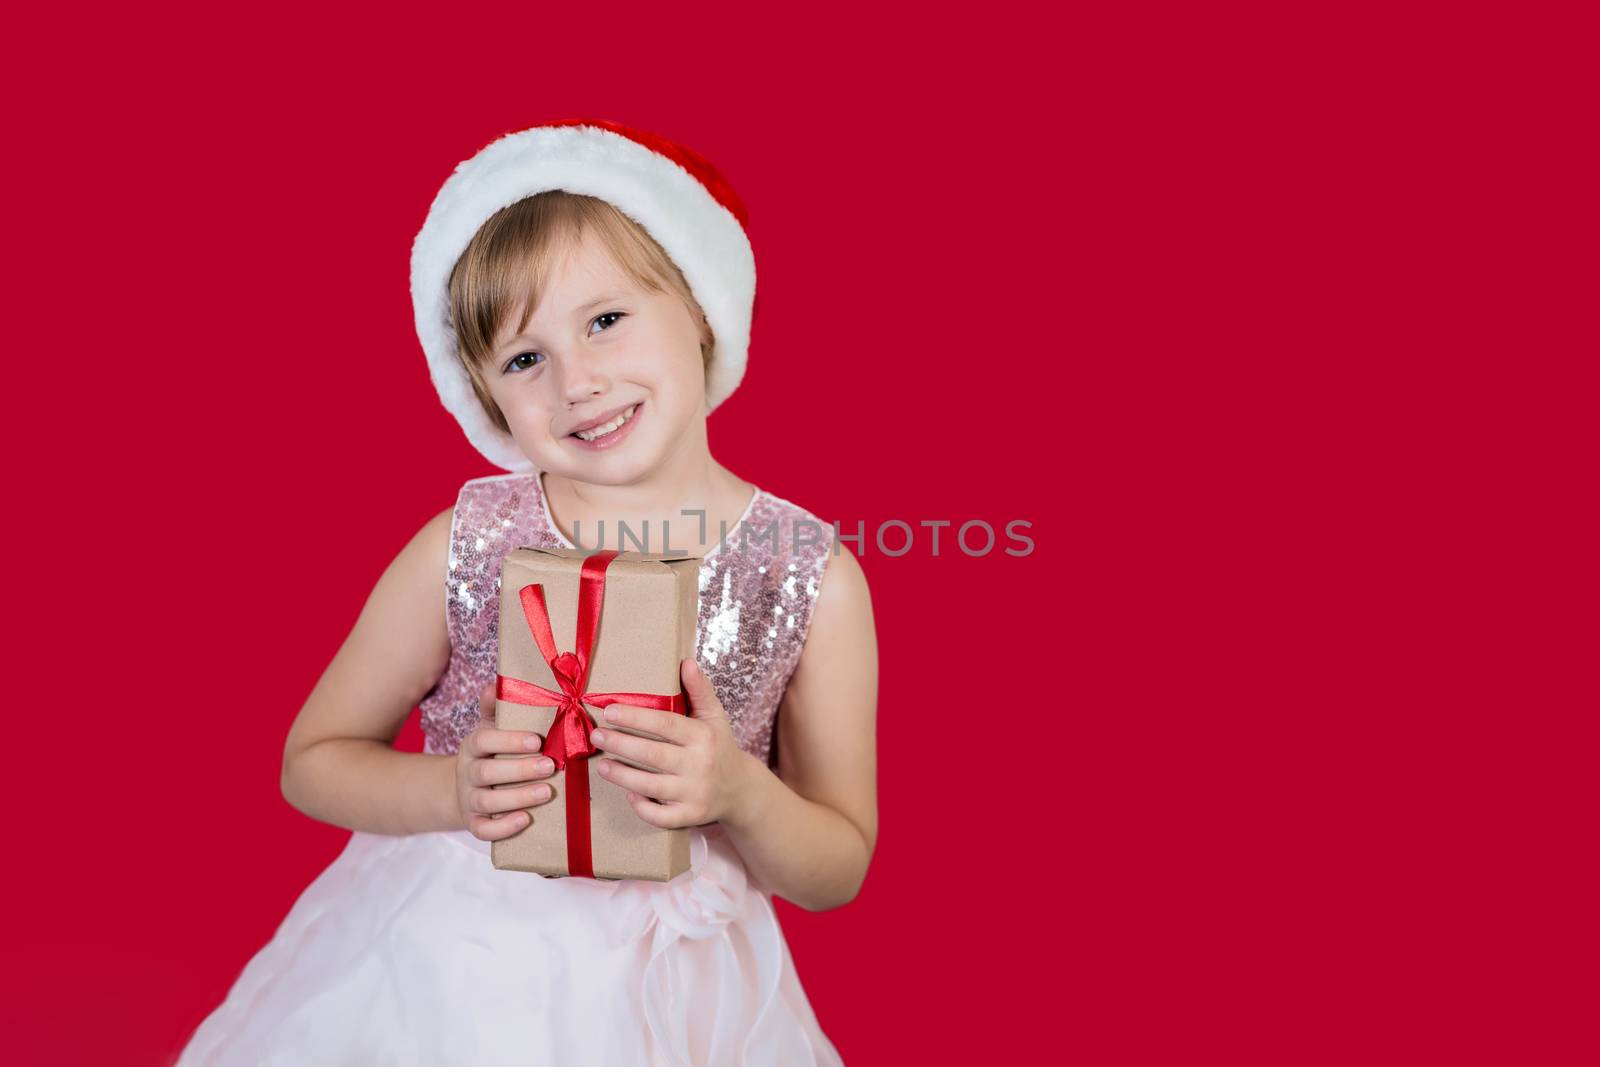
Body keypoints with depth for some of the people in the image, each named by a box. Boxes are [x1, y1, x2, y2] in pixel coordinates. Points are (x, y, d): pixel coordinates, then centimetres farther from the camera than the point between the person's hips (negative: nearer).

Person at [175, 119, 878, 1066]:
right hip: (442, 975, 0)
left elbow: (838, 872, -4)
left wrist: (738, 792, -24)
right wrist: (451, 790, -19)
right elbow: (313, 760, 1)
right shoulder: (466, 546, -13)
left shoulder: (815, 578, -14)